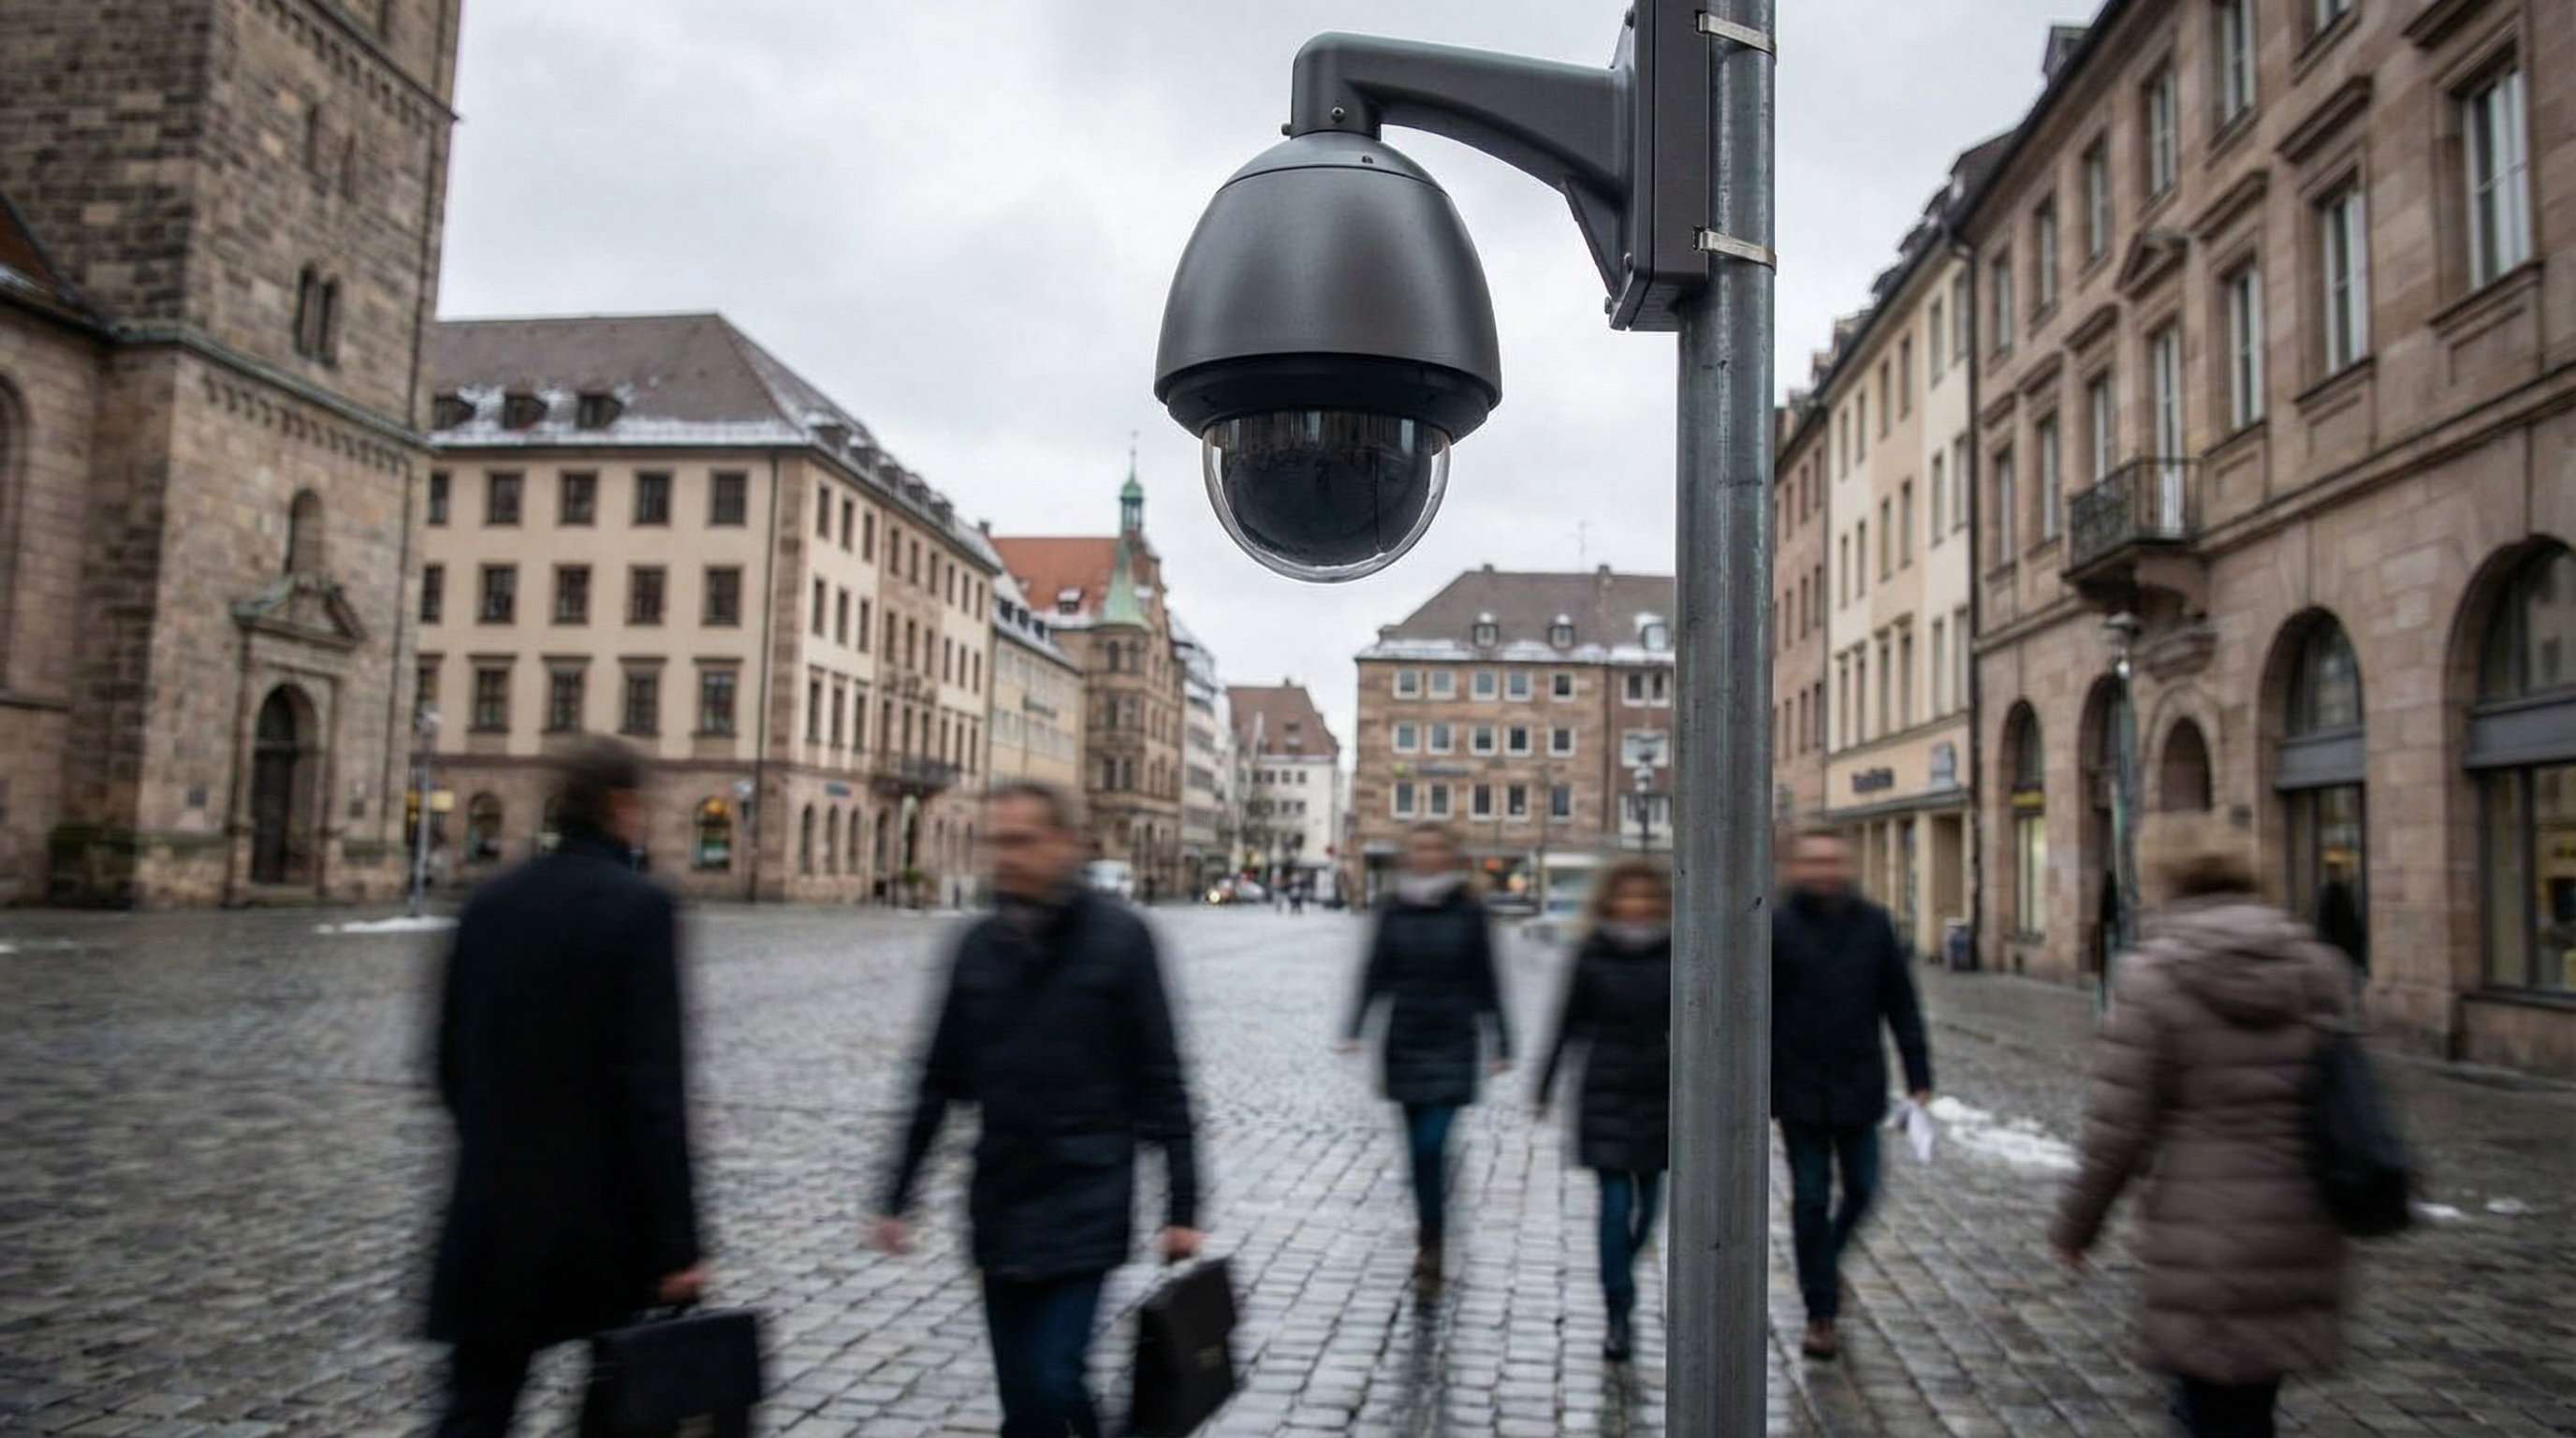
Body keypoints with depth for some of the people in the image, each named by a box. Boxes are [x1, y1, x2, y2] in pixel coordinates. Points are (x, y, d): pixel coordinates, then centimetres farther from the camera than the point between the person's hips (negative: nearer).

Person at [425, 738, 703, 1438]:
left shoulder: (492, 900, 5)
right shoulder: (638, 905, -14)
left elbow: (451, 1057, 11)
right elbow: (653, 1084, -19)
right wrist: (676, 1242, -16)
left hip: (495, 1205, 5)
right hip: (605, 1205, -5)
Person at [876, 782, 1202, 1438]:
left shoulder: (1119, 936, -9)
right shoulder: (979, 946, 4)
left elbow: (1159, 1079, -7)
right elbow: (941, 1082, 11)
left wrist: (1182, 1205, -8)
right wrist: (896, 1196, 11)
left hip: (1085, 1204, -4)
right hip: (1000, 1205, 5)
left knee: (1051, 1385, -12)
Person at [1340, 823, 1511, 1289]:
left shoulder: (1468, 913, -2)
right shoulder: (1395, 913, 4)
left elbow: (1485, 983, 2)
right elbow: (1376, 975, 6)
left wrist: (1499, 1045, 3)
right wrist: (1355, 1028, -5)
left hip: (1452, 1045, -3)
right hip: (1406, 1041, 3)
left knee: (1431, 1145, -13)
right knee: (1419, 1147, 11)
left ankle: (1430, 1246, -2)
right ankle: (1429, 1241, 26)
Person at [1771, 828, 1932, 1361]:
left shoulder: (1873, 924, 2)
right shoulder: (1776, 928, -5)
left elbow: (1901, 1006, 7)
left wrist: (1918, 1076, 3)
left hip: (1860, 1090, 2)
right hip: (1799, 1091, -2)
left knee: (1861, 1191, 9)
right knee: (1810, 1201, 4)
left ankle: (1828, 1257, 40)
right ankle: (1821, 1313, 15)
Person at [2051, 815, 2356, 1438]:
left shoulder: (2154, 977, -12)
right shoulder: (2320, 968, 3)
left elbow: (2118, 1126, -11)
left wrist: (2076, 1223, 1)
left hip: (2207, 1238, -5)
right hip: (2304, 1234, 5)